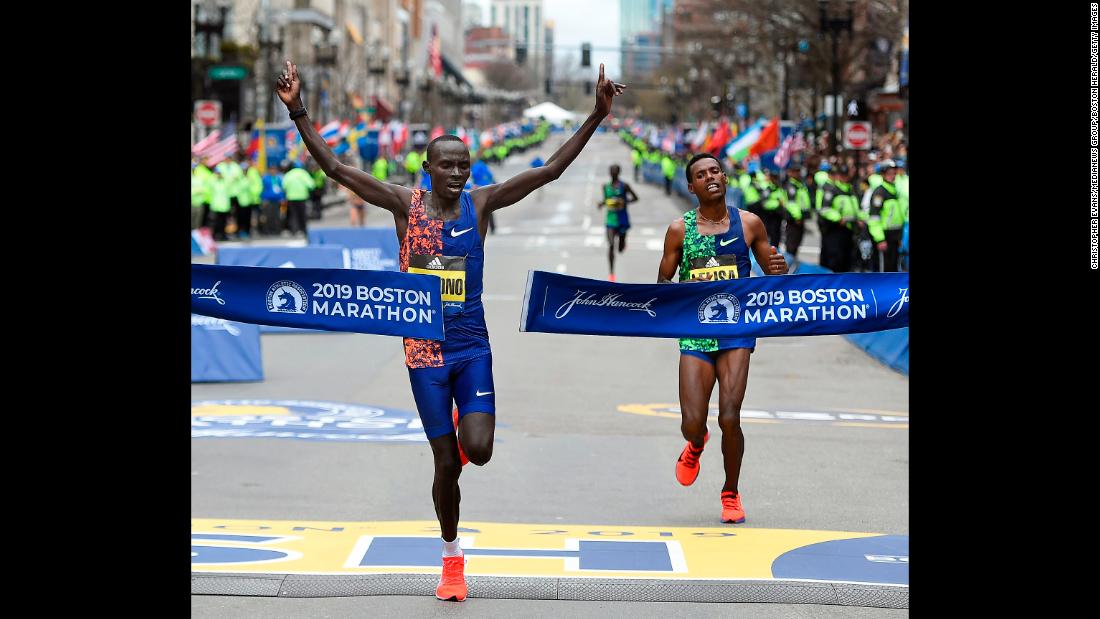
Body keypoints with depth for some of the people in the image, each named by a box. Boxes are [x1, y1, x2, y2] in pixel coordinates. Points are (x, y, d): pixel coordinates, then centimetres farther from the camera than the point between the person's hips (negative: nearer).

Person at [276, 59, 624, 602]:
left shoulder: (481, 203, 0)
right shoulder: (406, 204, -4)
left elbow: (551, 170, -3)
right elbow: (335, 169, -11)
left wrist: (596, 117, -10)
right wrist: (299, 113, -22)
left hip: (473, 347, 1)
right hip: (426, 349, -1)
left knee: (478, 451, -14)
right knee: (446, 462, 2)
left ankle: (467, 423, 26)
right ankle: (452, 560, 22)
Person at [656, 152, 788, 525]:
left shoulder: (749, 224, 4)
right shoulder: (679, 230, 2)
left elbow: (770, 274, 13)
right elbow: (663, 282, 9)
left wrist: (779, 270, -11)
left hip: (737, 330, 0)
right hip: (694, 332, 1)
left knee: (729, 417, -14)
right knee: (692, 423, -8)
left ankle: (731, 493, 11)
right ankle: (696, 444, 33)